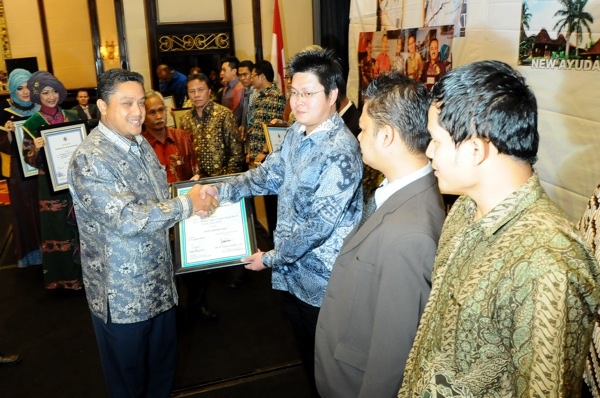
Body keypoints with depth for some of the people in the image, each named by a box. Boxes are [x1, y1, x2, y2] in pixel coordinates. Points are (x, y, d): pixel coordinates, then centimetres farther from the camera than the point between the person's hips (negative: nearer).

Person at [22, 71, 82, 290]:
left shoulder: (71, 116, 4)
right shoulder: (33, 123, -6)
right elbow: (29, 160, -6)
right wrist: (36, 148, -25)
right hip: (51, 184, -3)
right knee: (58, 228, 3)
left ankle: (84, 268, 25)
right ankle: (64, 275, 17)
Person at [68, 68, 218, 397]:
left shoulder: (141, 145, 6)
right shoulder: (89, 160, -23)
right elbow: (126, 219, -29)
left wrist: (193, 198, -4)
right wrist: (187, 204, -22)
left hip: (158, 281, 8)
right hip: (122, 293, -7)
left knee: (163, 366, 23)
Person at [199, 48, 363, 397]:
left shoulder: (341, 152, -25)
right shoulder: (297, 133, 2)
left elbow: (318, 224, -25)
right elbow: (269, 174, 11)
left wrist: (271, 258, -15)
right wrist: (221, 190, -1)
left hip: (321, 280, -8)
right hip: (292, 271, 8)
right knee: (305, 350, 25)